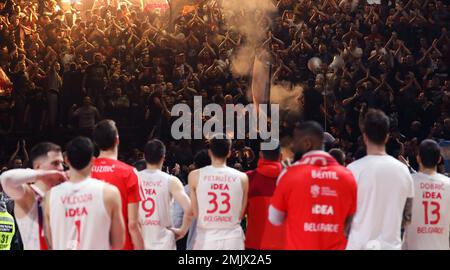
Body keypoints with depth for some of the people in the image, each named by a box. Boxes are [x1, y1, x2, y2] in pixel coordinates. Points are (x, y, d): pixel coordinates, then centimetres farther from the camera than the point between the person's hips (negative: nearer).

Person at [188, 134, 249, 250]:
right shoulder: (242, 177, -2)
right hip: (233, 240, 0)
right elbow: (240, 215, 5)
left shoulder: (195, 176, -4)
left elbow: (195, 213, 2)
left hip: (205, 239, 0)